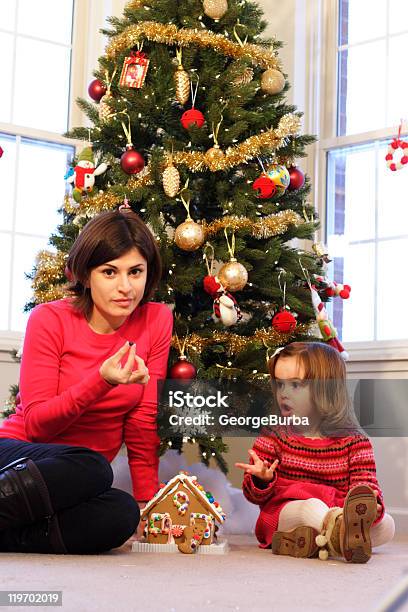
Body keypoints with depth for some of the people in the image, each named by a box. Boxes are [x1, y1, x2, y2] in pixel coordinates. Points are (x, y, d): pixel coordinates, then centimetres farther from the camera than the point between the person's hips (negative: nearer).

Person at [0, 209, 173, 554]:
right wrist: (101, 381, -27)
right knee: (91, 468, -37)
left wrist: (147, 502, -2)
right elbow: (35, 424, -14)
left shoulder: (157, 321, -1)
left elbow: (143, 423, 3)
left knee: (123, 515, -32)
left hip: (74, 480, 4)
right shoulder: (50, 320, -10)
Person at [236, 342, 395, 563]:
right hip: (285, 513, -2)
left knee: (386, 525, -23)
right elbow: (253, 494, 5)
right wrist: (262, 481, -20)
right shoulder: (273, 438, 6)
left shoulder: (354, 442, 4)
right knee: (310, 507, -34)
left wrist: (370, 503, -28)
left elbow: (365, 484, -3)